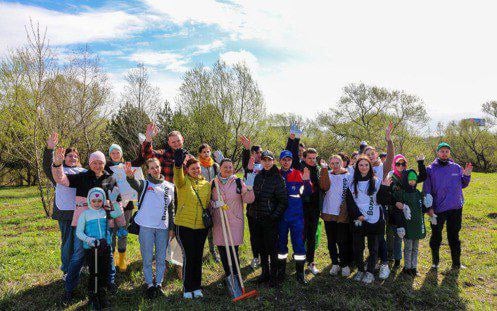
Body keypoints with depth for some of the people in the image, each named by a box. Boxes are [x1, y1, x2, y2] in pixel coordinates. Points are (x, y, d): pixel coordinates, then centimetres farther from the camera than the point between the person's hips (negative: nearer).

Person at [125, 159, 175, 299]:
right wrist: (130, 176, -48)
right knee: (147, 258, 6)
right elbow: (135, 184, -25)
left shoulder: (169, 186, 9)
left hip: (163, 227, 2)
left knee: (161, 258, 10)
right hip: (146, 226, -2)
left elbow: (171, 209, 12)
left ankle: (159, 284, 25)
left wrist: (172, 228, 7)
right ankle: (149, 285, 20)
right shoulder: (145, 184, 0)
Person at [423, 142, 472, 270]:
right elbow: (426, 190, -5)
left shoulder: (456, 168, 4)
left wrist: (466, 175, -3)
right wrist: (429, 207, -10)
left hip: (456, 208, 2)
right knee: (436, 236, 10)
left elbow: (463, 185, 15)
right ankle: (435, 261, 26)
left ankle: (456, 263, 24)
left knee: (454, 236, 13)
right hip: (437, 210, -2)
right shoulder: (431, 169, -5)